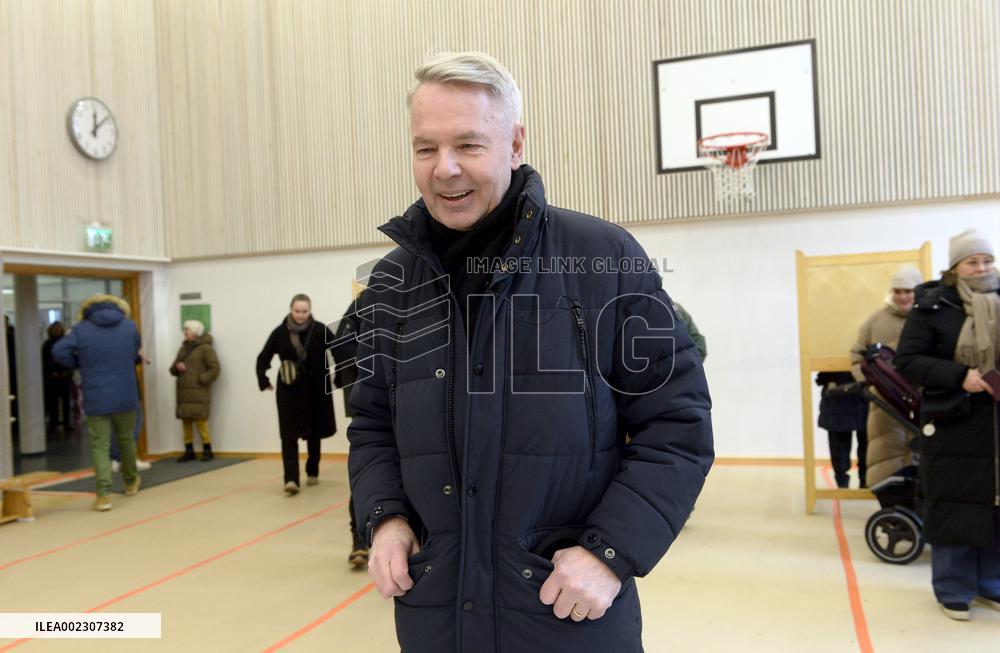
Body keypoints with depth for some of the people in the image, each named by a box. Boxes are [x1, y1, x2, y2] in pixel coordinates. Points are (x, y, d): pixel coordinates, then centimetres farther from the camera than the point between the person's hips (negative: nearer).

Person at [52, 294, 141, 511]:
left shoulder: (81, 329, -2)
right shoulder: (130, 325, 4)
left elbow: (58, 352, -10)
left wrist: (80, 363, 4)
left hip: (96, 400, -2)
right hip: (125, 397, 2)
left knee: (100, 446, 1)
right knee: (126, 439, 19)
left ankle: (104, 494, -8)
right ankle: (130, 482, 35)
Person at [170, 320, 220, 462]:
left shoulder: (205, 348, -3)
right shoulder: (183, 348, 18)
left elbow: (214, 368, -10)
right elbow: (173, 369, 22)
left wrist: (201, 380, -14)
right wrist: (177, 367, -1)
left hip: (199, 392, -6)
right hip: (183, 392, 6)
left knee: (200, 420, -8)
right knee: (186, 421, 6)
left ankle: (207, 450, 2)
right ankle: (189, 451, 14)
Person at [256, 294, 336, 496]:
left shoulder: (320, 330, -8)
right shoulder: (280, 332, -4)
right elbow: (263, 358, 4)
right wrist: (264, 380, -6)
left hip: (316, 390, 0)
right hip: (289, 392, 0)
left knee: (314, 433, 14)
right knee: (289, 435, -9)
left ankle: (312, 472, 34)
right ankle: (291, 479, -12)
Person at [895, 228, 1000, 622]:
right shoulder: (933, 307, -5)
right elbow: (907, 361, -8)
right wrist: (959, 376, -19)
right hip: (953, 425, -4)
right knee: (953, 506, 3)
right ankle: (953, 591, 17)